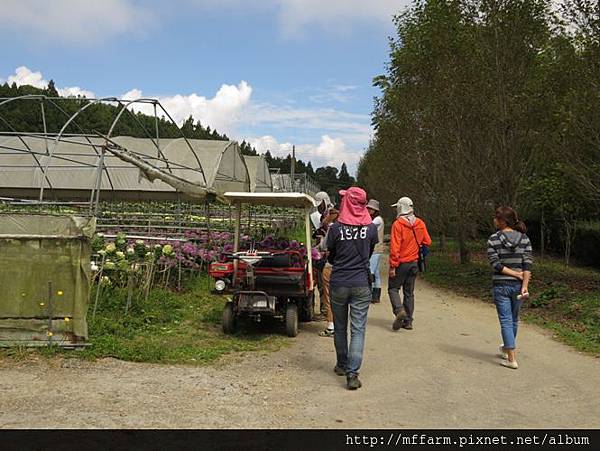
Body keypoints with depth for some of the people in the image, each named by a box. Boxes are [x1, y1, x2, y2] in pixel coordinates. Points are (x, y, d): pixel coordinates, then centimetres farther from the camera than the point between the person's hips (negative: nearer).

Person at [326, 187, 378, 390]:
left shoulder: (336, 228, -7)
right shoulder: (371, 228, -4)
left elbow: (330, 256, 5)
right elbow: (369, 254, 10)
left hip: (338, 283, 0)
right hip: (361, 284, 0)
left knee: (339, 327, 16)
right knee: (358, 329, 2)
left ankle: (342, 365, 30)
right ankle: (352, 373, -6)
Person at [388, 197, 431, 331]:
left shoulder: (398, 224, -14)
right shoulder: (420, 223, 3)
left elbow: (395, 246, -18)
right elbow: (427, 242, 8)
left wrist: (392, 266, -15)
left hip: (401, 263, -5)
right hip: (414, 262, 5)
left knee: (393, 288, 9)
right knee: (409, 292, 13)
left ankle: (399, 310, -15)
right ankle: (408, 321, 15)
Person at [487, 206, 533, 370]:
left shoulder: (493, 239, -9)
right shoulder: (524, 238, -1)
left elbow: (495, 263, -14)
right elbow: (528, 264, -7)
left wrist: (517, 274, -10)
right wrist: (524, 285, -9)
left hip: (501, 285, -4)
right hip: (518, 285, 4)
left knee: (506, 321, 2)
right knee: (514, 319, 20)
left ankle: (512, 359, 1)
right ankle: (507, 349, 38)